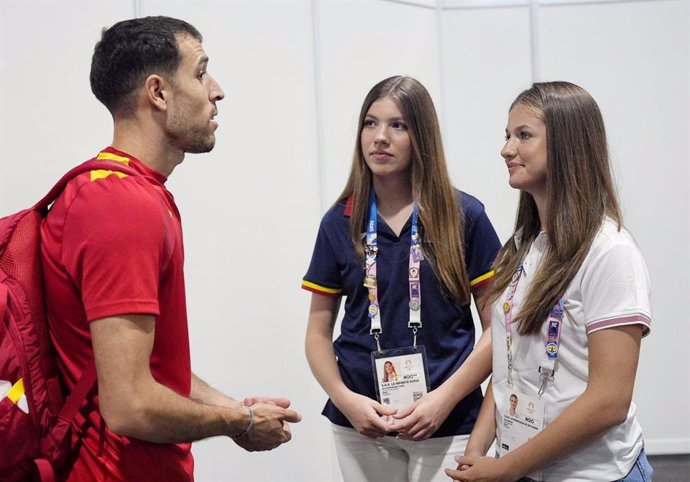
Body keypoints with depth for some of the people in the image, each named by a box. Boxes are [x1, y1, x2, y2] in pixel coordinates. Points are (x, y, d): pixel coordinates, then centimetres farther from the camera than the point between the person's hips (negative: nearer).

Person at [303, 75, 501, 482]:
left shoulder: (464, 216, -4)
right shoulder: (339, 223, 2)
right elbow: (319, 332, 7)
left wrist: (445, 398, -13)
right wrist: (345, 399, -8)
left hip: (446, 425, -2)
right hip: (360, 425, 2)